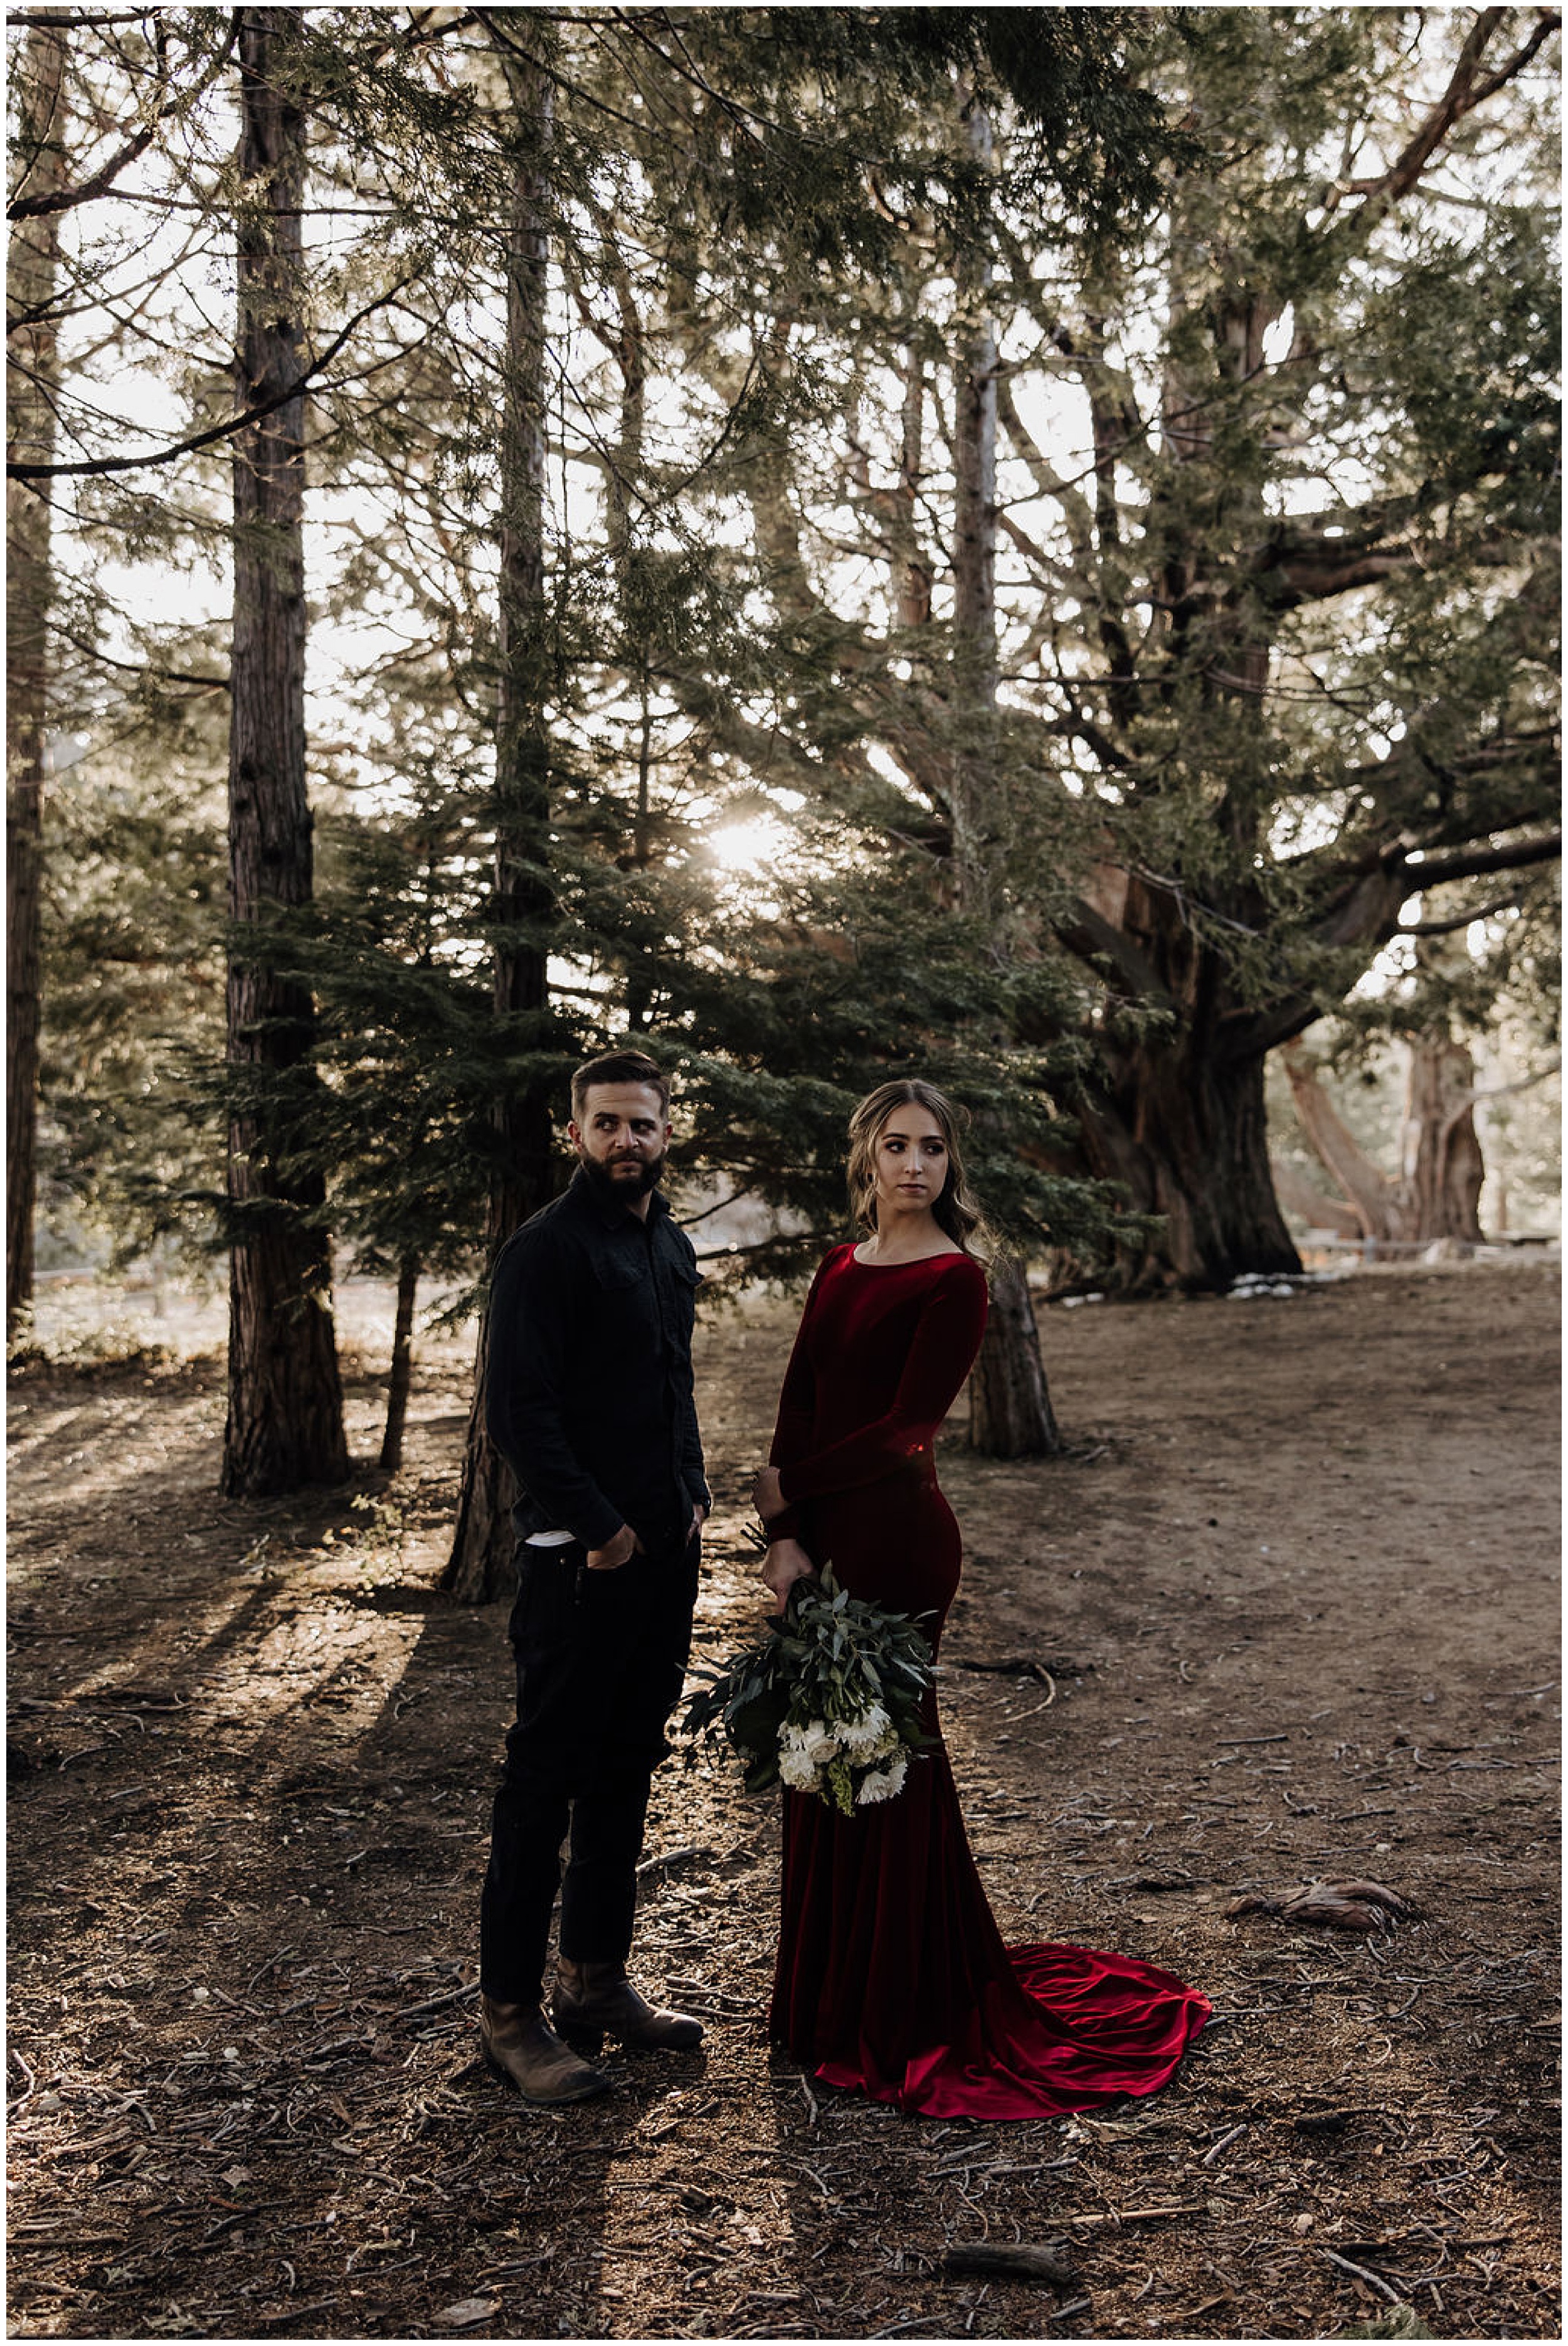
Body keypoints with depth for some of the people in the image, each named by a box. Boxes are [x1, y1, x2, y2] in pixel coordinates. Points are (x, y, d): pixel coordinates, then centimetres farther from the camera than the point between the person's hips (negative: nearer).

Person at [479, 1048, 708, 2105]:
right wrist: (598, 1526, -15)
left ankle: (596, 1978, 29)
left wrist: (693, 1494, 10)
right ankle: (510, 2008, 12)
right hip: (579, 1557, -8)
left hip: (665, 1551, 8)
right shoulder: (546, 1250, -11)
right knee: (546, 1781, 0)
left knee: (627, 1769, 15)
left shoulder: (674, 1249, 14)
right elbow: (519, 1411, -16)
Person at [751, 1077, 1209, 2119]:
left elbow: (906, 1424, -14)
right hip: (821, 1533, 7)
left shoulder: (954, 1279, -9)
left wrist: (792, 1489, -7)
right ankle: (828, 1998, 30)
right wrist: (784, 1536, -7)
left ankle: (900, 2018, 19)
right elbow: (799, 1405, 4)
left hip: (896, 1533, -7)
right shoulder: (841, 1270, 12)